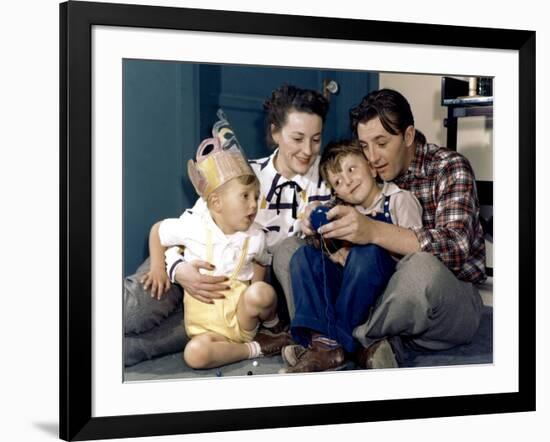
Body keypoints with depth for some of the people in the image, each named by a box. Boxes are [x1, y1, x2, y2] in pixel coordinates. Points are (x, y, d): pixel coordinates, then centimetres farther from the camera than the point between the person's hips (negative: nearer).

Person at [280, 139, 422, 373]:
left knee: (366, 251, -33)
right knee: (304, 255, -8)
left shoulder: (400, 200, 1)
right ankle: (321, 336, -30)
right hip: (353, 291, 6)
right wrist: (336, 254, -9)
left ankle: (334, 343, -29)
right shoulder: (348, 212, 17)